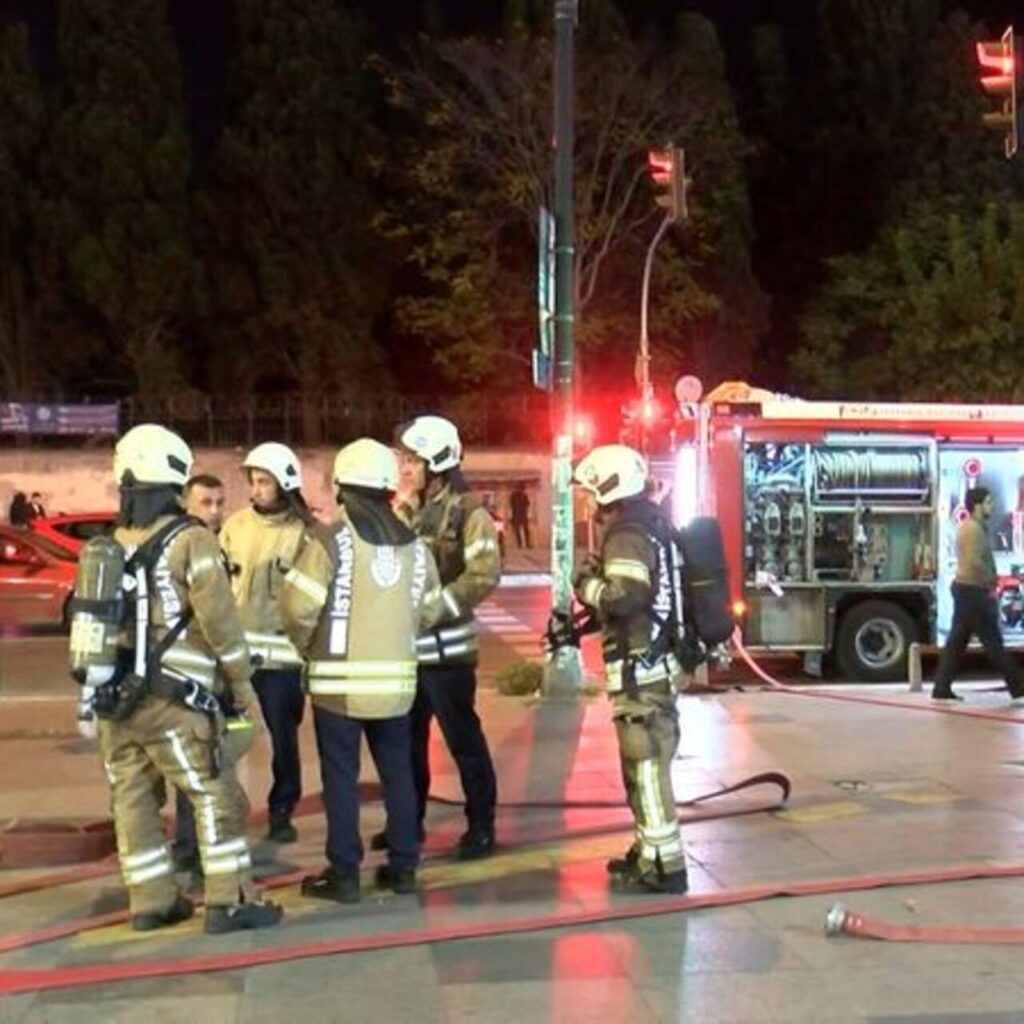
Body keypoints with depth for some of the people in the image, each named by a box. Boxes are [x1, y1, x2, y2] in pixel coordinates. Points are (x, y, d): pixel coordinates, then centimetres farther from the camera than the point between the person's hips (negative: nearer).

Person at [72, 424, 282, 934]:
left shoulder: (107, 546, 11)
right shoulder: (190, 540, -8)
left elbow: (89, 619, 12)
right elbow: (219, 620, -11)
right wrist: (242, 683, -1)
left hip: (112, 695, 7)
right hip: (170, 697, -6)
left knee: (132, 799, 12)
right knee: (215, 795, 0)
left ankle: (151, 902, 18)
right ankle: (228, 901, -1)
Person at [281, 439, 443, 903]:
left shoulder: (331, 539, -12)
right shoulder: (414, 545, 5)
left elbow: (298, 606, -16)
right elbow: (429, 612, 9)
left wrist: (307, 647, 3)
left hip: (340, 678, -4)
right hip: (395, 678, 5)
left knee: (340, 775, 4)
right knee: (398, 771, 13)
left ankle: (343, 874, 8)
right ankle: (403, 867, 19)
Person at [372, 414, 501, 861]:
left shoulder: (466, 511, -9)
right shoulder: (404, 510, 11)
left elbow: (485, 574, -19)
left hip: (445, 645, -7)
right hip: (405, 644, 7)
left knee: (463, 739, 1)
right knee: (408, 738, 16)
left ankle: (481, 827, 11)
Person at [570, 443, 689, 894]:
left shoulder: (627, 535, -17)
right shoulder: (652, 524, 15)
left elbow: (624, 597, -30)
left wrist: (586, 582, -12)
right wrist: (588, 619, 17)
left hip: (640, 669, -10)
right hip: (657, 662, 10)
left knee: (647, 766, -6)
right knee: (645, 763, 18)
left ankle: (664, 866, -2)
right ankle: (650, 850, 28)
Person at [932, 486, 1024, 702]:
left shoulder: (965, 526, 17)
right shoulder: (975, 529, -15)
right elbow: (975, 561, -26)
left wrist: (989, 579, 9)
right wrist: (992, 580, -12)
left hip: (963, 587, 10)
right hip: (974, 590, -10)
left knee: (957, 640, 8)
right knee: (992, 640, -3)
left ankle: (942, 688, 7)